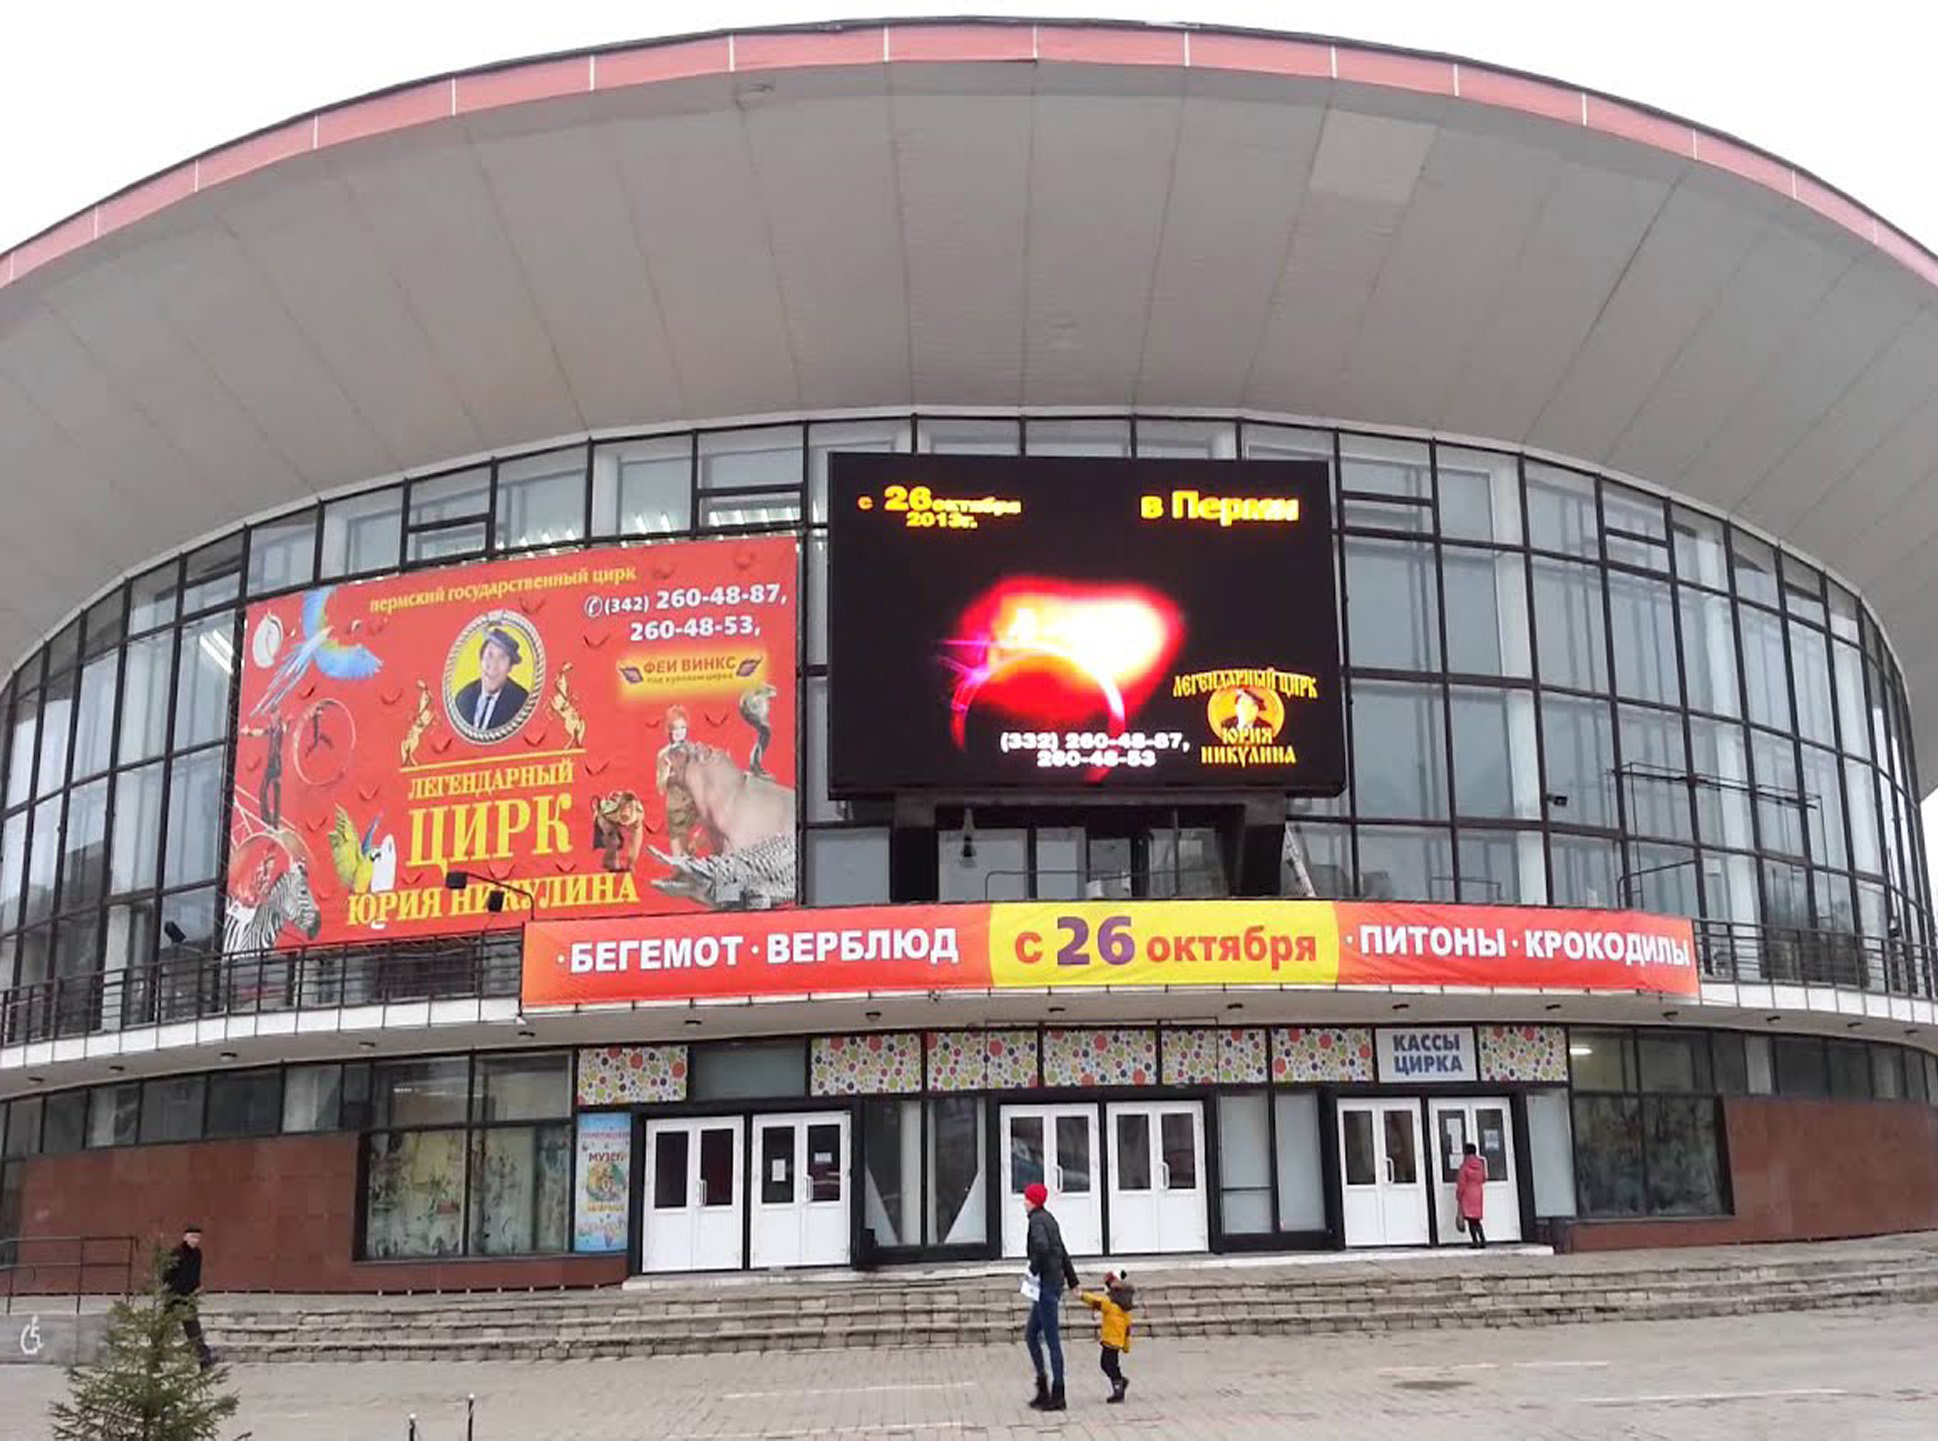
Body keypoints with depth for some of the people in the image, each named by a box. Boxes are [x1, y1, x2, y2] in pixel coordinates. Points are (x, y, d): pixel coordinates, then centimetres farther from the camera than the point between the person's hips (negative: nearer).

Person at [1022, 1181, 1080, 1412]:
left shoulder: (1037, 1220, -13)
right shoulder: (1049, 1219, 16)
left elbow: (1041, 1246, -32)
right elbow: (1063, 1253, 22)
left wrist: (1033, 1270, -17)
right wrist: (1073, 1281, 27)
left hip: (1046, 1283, -10)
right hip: (1054, 1283, 10)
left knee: (1052, 1340, -4)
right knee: (1030, 1334, 15)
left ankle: (1057, 1397, 0)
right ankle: (1043, 1388, 17)